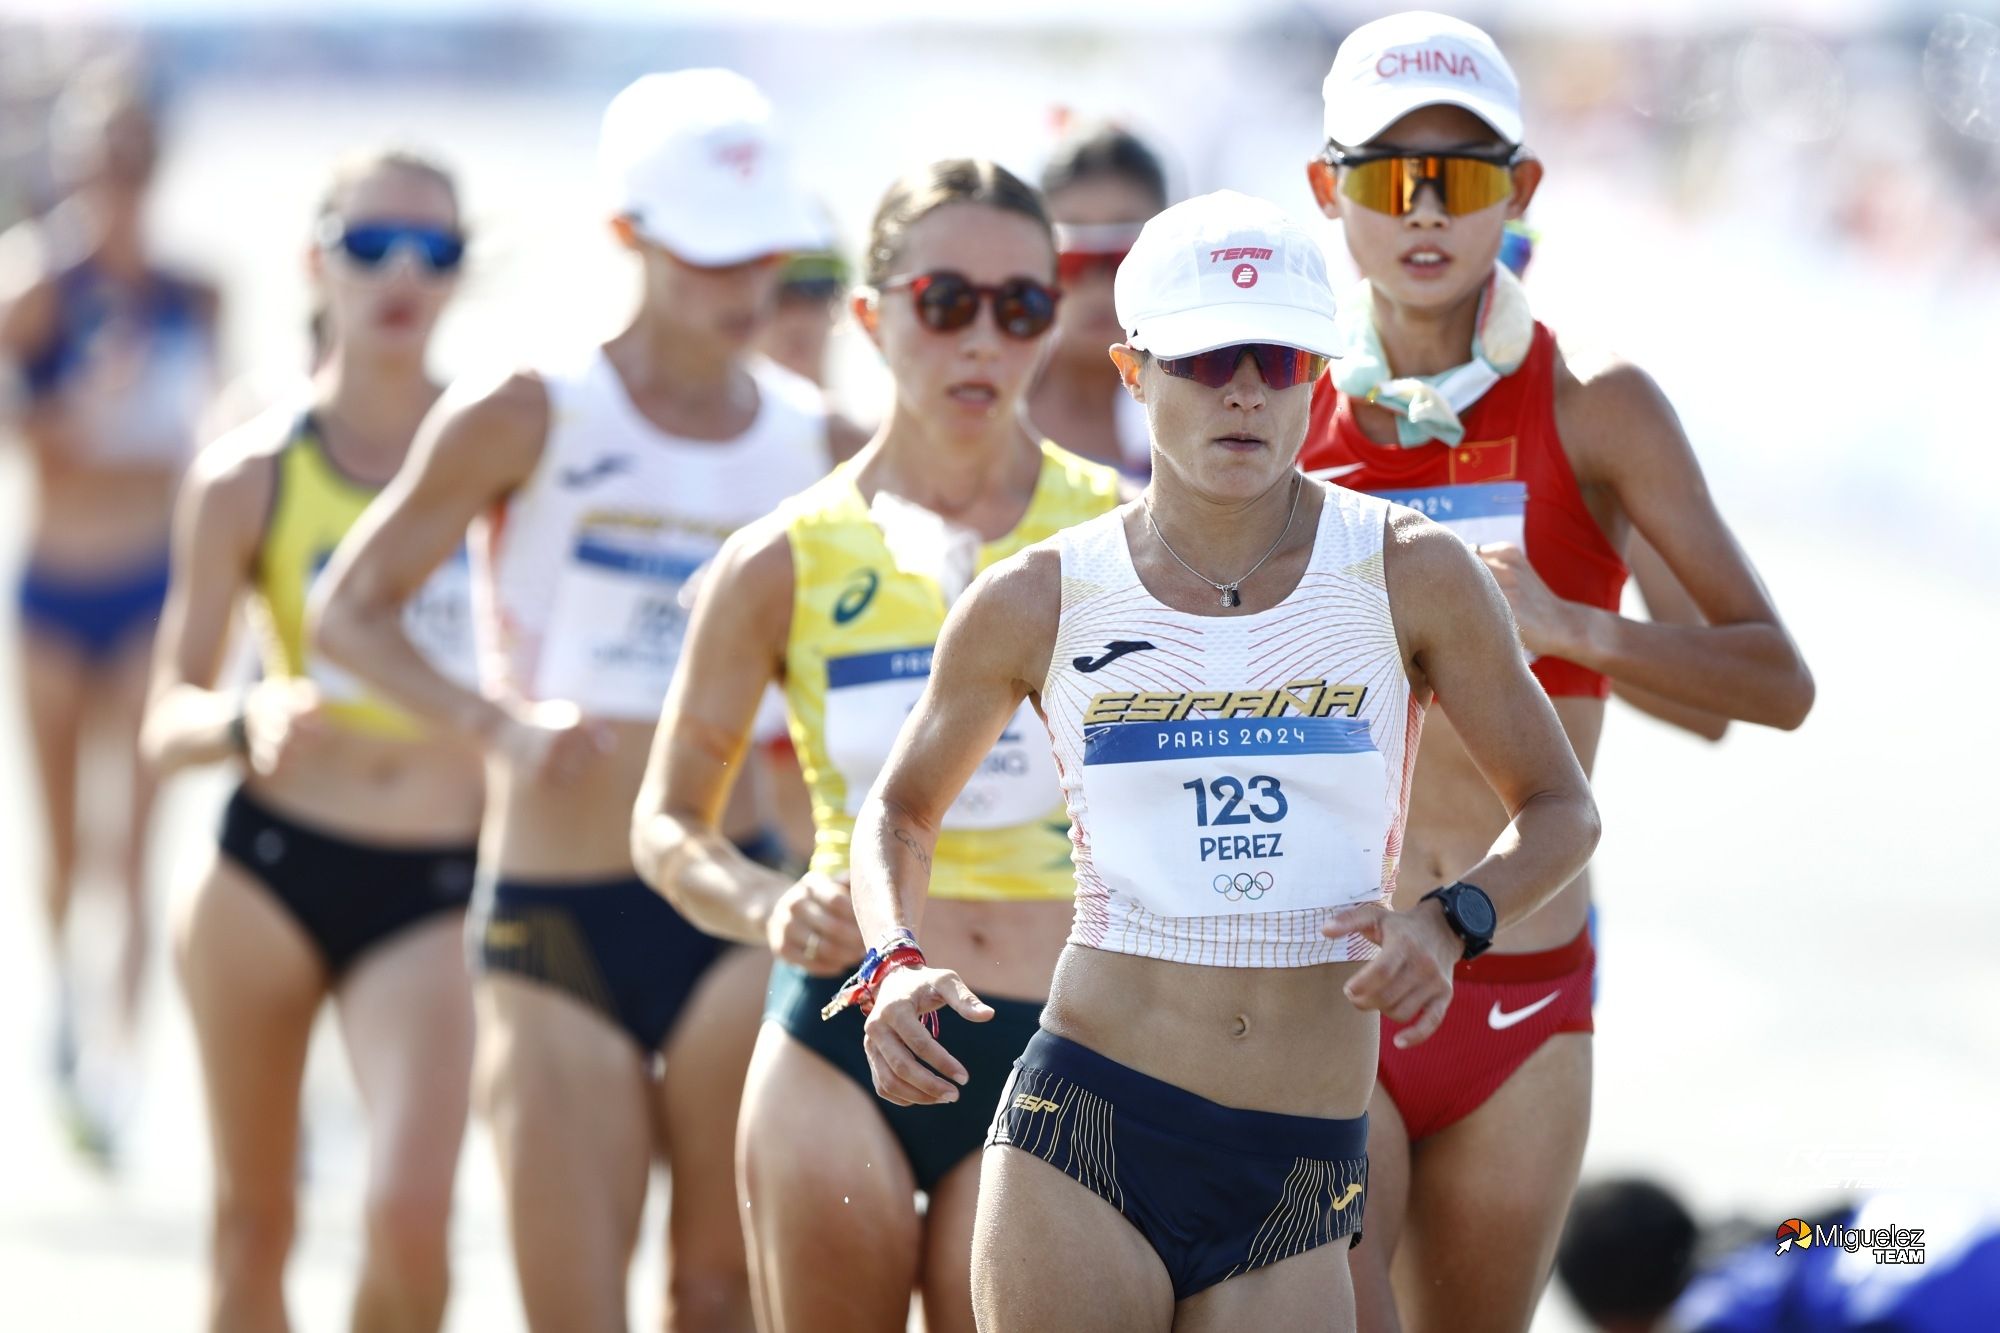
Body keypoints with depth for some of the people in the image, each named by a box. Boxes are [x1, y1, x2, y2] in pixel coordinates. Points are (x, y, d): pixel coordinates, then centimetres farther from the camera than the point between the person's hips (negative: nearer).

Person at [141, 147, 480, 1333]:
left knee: (412, 1212, -16)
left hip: (438, 887, 0)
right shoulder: (250, 477, -2)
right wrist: (246, 723, -24)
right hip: (273, 867, 0)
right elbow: (169, 722, -3)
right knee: (253, 1222, 9)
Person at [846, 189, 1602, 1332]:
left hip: (1303, 1178, 1)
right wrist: (895, 964, -1)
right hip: (1088, 1133, -1)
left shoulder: (1410, 574, 2)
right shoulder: (1041, 602, 3)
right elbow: (902, 810, 18)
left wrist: (1449, 926, -9)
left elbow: (1561, 809, 10)